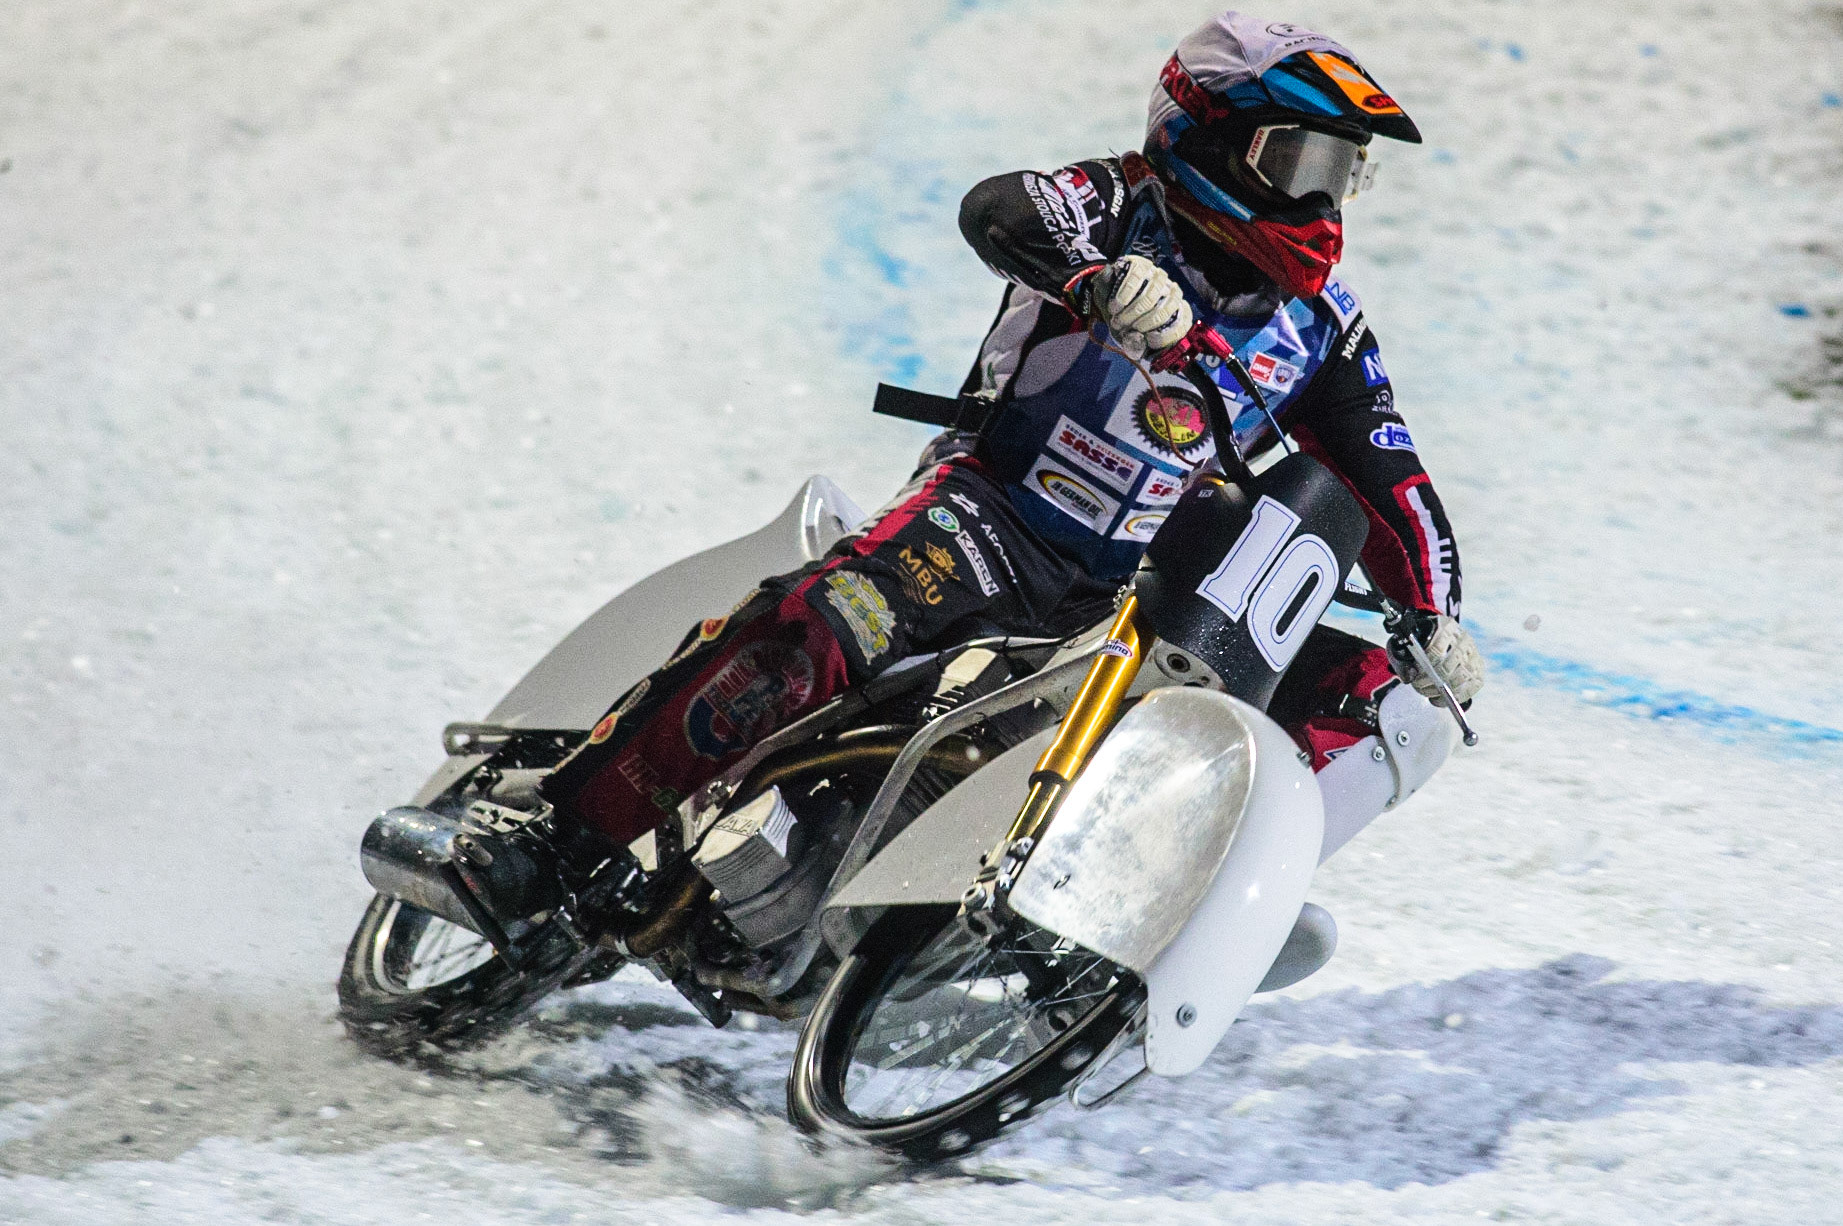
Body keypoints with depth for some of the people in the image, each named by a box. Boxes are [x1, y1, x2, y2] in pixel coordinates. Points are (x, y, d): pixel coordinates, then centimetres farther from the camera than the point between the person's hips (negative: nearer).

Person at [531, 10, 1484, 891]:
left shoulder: (1322, 331, 11)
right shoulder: (1124, 208, -3)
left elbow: (1390, 487, 14)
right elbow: (996, 211, -24)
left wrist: (1434, 623, 0)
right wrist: (1100, 278, -44)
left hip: (1144, 593, 6)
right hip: (997, 515, -6)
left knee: (1353, 686, -8)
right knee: (821, 627, -32)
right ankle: (562, 826, -31)